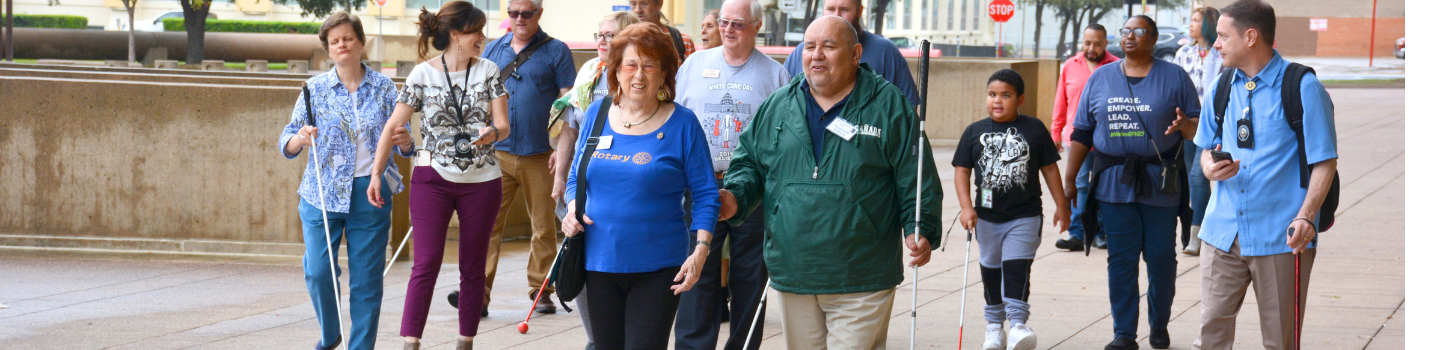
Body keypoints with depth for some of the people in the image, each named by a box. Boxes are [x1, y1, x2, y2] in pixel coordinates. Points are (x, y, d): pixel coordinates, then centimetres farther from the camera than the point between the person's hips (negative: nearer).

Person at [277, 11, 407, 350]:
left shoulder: (383, 88, 6)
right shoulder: (315, 88, 5)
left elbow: (403, 147, 10)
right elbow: (287, 145, 5)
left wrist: (404, 141, -13)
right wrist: (300, 138, -18)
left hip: (371, 194, 0)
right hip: (322, 194, 0)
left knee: (366, 279, 0)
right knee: (318, 271, -8)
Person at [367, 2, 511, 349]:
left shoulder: (489, 71, 2)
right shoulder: (422, 75, -4)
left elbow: (503, 125, -1)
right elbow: (393, 127, -1)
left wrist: (492, 132, -24)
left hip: (481, 180, 2)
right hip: (433, 178, -2)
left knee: (473, 268, 8)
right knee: (426, 265, -8)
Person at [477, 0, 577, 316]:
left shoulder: (556, 51, 2)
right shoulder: (493, 50, 13)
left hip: (540, 155, -2)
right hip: (496, 152, 2)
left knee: (543, 226, 4)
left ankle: (540, 291, 15)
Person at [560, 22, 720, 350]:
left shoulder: (682, 124, -4)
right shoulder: (597, 114, 7)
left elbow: (705, 194, -2)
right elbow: (577, 177, 17)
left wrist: (701, 250, -13)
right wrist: (573, 209, -4)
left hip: (657, 270, -4)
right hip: (599, 262, 4)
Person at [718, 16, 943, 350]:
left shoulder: (889, 106, -1)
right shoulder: (778, 106, 10)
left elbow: (916, 181, -1)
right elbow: (750, 162, 18)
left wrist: (921, 232, -13)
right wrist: (735, 197, -1)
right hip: (793, 279, 4)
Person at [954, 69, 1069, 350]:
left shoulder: (1034, 129, -2)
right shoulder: (974, 132, 1)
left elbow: (1050, 168, 5)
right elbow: (962, 170, 1)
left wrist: (1062, 206, 6)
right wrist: (966, 207, -10)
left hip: (1025, 215, -3)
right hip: (987, 217, 3)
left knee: (1017, 267, -15)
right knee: (991, 269, 14)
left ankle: (1018, 322, -16)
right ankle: (994, 324, 28)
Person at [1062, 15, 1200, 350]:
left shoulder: (1174, 77, 4)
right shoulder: (1101, 78, 10)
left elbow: (1199, 129, 4)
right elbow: (1082, 133, 12)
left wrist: (1185, 125, -20)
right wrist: (1069, 181, 8)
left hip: (1160, 185, -1)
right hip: (1113, 184, 2)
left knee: (1161, 258, 4)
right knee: (1121, 260, 0)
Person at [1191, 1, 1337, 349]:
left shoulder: (1302, 87, -6)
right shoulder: (1222, 88, 11)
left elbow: (1325, 161, -7)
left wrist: (1306, 216, -21)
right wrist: (1210, 167, -4)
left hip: (1280, 238, -5)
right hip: (1223, 231, 5)